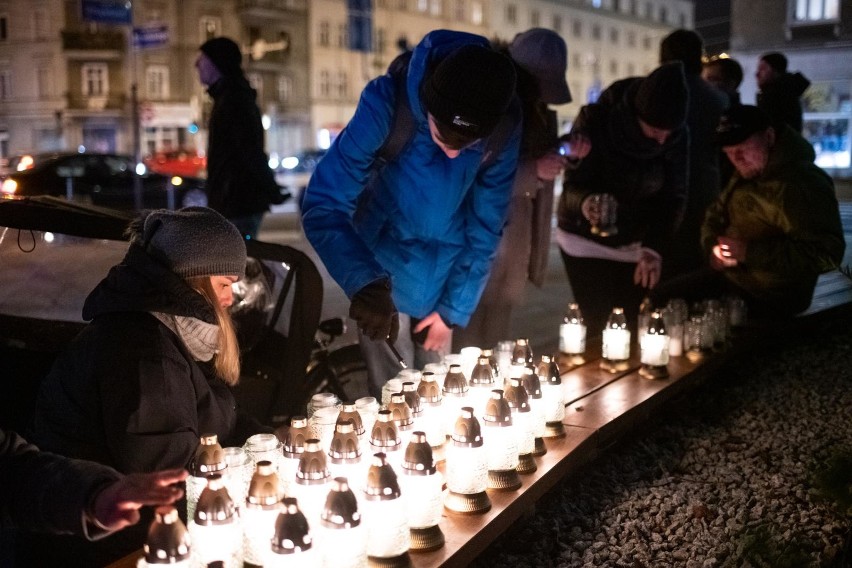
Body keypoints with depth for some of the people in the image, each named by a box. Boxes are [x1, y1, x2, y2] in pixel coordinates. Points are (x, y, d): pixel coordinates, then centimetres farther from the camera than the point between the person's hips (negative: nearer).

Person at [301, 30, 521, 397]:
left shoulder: (505, 129, -19)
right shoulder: (386, 104, -27)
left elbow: (485, 229, -6)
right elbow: (322, 208, -29)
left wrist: (455, 309, -4)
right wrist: (364, 283, -44)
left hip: (444, 281, 3)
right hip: (384, 277, -2)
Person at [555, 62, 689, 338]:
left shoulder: (676, 136, -12)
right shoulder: (595, 120, -22)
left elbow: (672, 195, -8)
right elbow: (573, 184, -21)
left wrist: (654, 247, -23)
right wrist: (585, 203, -45)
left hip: (635, 245, 3)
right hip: (586, 240, -3)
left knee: (635, 328, 3)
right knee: (598, 327, -8)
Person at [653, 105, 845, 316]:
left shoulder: (803, 185, -23)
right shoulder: (747, 175, 7)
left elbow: (826, 253, -30)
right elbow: (715, 215, 18)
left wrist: (750, 253, -30)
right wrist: (713, 247, -6)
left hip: (771, 298, -9)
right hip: (729, 275, 9)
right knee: (660, 299, 7)